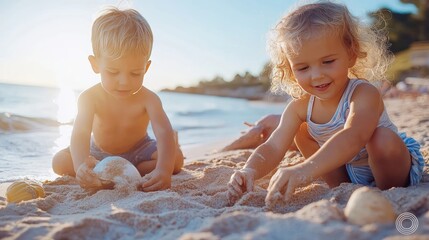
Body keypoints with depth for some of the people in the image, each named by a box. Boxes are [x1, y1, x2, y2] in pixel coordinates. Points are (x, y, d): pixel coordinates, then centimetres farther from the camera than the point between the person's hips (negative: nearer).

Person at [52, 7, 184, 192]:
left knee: (175, 157, -24)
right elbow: (80, 134, -40)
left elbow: (164, 133, -42)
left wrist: (164, 170, -62)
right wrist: (81, 166, -63)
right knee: (60, 161, -18)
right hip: (99, 153, 1)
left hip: (138, 150, -1)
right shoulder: (90, 98, -26)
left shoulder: (148, 99, -28)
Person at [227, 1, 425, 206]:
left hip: (396, 166, -5)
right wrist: (249, 171, -47)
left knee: (383, 138, -35)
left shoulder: (364, 94, -33)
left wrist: (306, 170, -69)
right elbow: (273, 148, -25)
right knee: (303, 134, -3)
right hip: (346, 170, 5)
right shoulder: (299, 108, -16)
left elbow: (353, 137, -53)